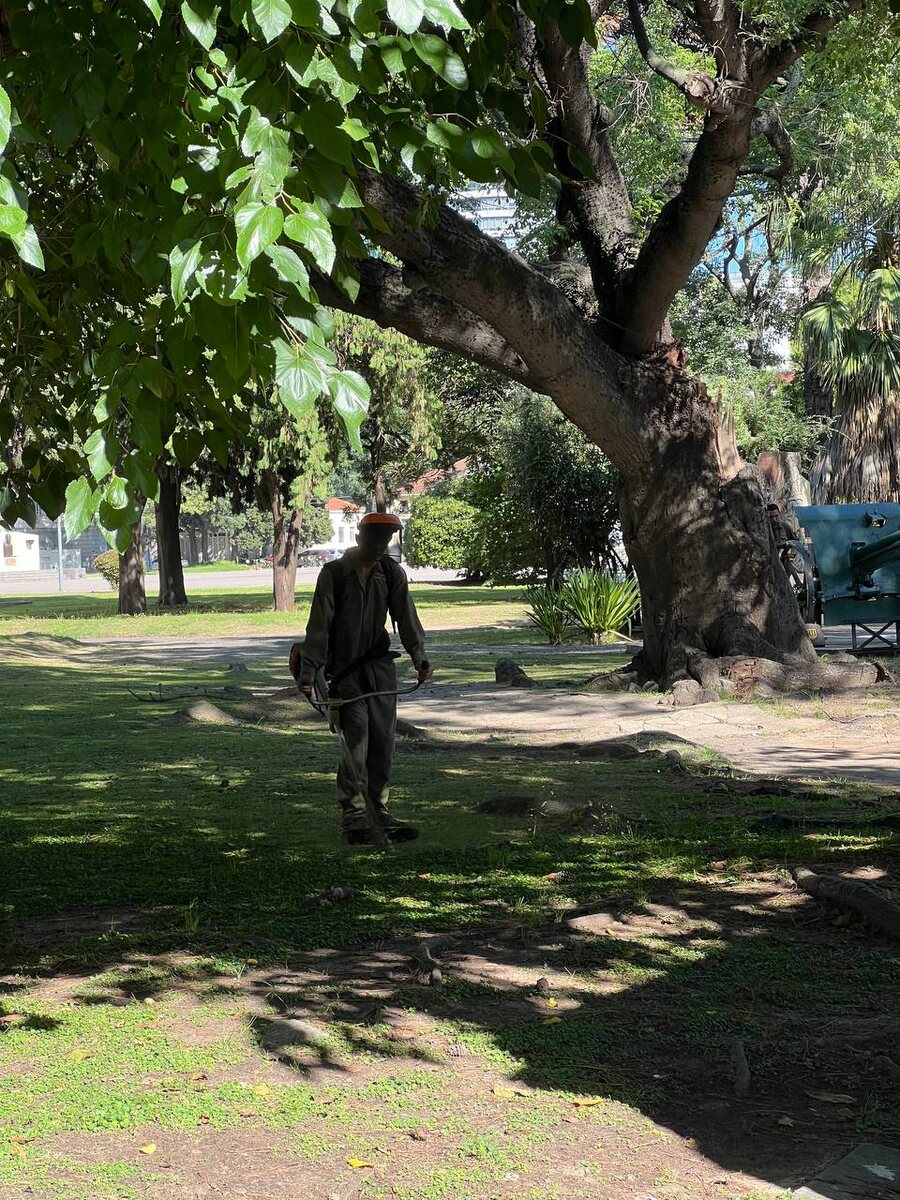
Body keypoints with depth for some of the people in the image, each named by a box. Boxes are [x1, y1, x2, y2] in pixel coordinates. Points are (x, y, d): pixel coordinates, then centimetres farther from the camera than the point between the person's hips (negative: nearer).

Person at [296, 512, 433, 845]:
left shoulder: (392, 573, 3)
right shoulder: (333, 574, -8)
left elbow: (406, 617, -7)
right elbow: (319, 626, -11)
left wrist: (419, 657, -22)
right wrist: (308, 672, -17)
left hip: (381, 666, 4)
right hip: (344, 670, -4)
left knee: (383, 743, 6)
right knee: (355, 743, -11)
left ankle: (379, 814, 15)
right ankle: (353, 818, -5)